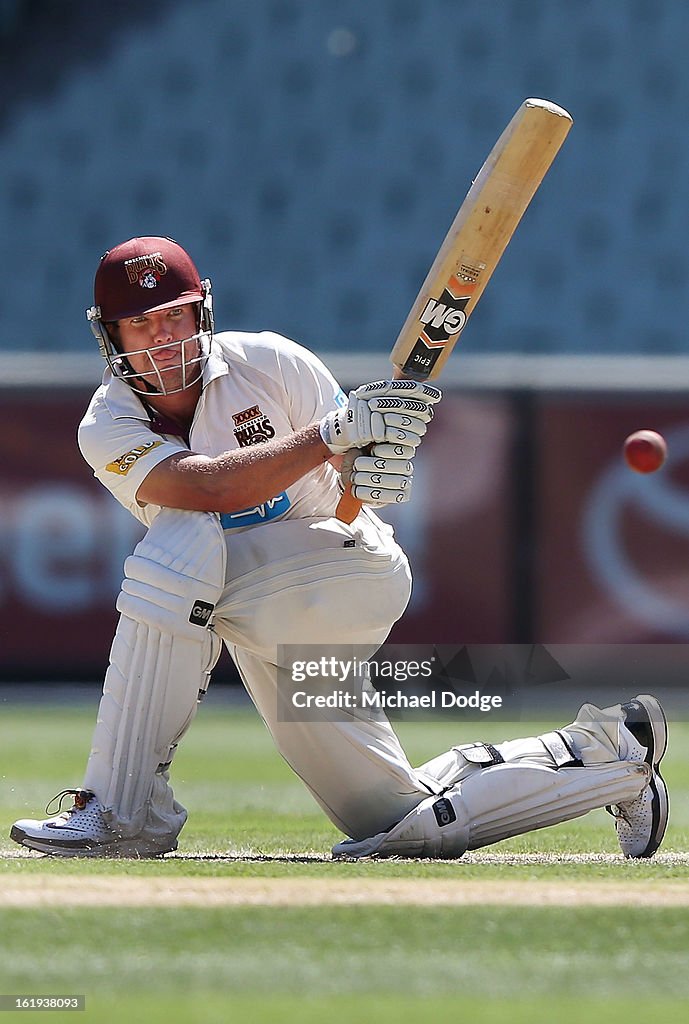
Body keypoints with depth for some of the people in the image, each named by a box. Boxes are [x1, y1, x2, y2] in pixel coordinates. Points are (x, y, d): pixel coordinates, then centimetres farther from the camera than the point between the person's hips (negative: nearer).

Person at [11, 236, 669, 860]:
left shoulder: (268, 362, -10)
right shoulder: (109, 428, -8)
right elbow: (209, 486, -26)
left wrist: (373, 464, -34)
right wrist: (331, 433, -37)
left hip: (354, 567, -5)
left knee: (181, 547, -31)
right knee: (396, 820, 5)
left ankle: (123, 809, -27)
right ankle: (605, 757, 23)